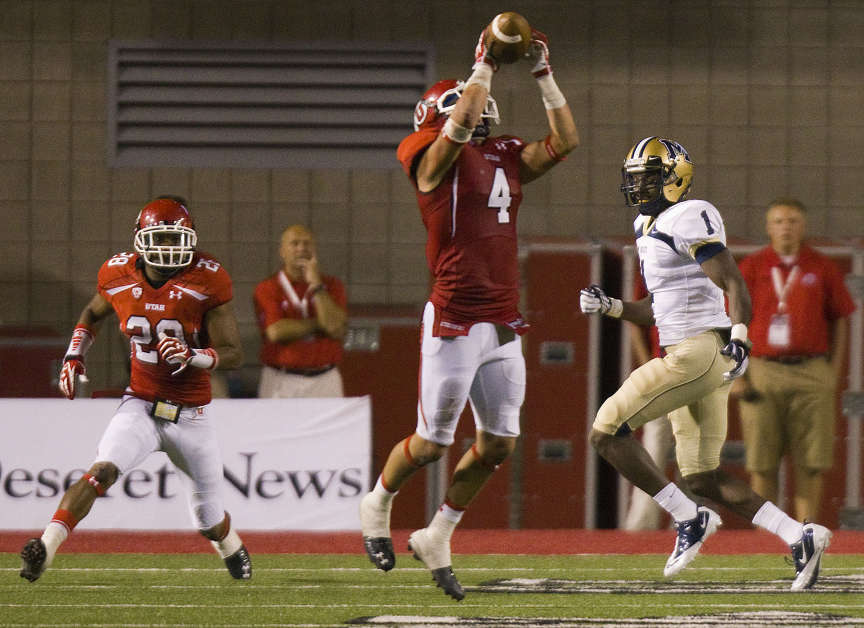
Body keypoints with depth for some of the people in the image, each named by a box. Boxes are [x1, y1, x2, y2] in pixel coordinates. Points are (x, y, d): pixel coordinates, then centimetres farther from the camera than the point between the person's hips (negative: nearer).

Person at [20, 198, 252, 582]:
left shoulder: (206, 282, -13)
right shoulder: (119, 276, -4)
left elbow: (233, 354, -12)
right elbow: (92, 315, 20)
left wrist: (192, 356, -30)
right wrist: (74, 355, 5)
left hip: (190, 417, -1)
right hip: (140, 407, 1)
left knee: (210, 523, 11)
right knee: (102, 472, -29)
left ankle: (233, 549, 47)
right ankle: (44, 549, -34)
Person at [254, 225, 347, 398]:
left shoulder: (332, 285, 9)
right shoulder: (267, 288, 3)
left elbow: (336, 329, -8)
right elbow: (275, 331, -13)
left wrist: (316, 285, -7)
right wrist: (319, 324, -5)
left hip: (324, 382, 2)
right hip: (281, 382, -2)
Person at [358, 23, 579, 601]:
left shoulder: (507, 158, 16)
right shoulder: (435, 158, -5)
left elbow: (564, 141, 12)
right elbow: (461, 126, -23)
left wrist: (544, 75, 7)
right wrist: (485, 66, -13)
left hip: (504, 325, 7)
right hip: (455, 321, -7)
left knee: (499, 443, 6)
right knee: (433, 442, 1)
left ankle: (438, 537, 23)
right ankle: (378, 505, 30)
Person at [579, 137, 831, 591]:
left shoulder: (689, 219, -11)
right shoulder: (650, 228, 19)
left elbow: (734, 284, -17)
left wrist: (739, 336, -31)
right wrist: (609, 307, 13)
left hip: (699, 352, -10)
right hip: (686, 355, 10)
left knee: (607, 431, -9)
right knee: (702, 480, 9)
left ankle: (690, 520, -6)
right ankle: (801, 537, 6)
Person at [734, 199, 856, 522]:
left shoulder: (823, 268, 8)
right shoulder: (751, 268, 5)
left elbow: (840, 321, 12)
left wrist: (834, 373, 4)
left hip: (811, 373, 1)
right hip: (763, 372, -1)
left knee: (811, 462, -3)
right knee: (762, 462, 0)